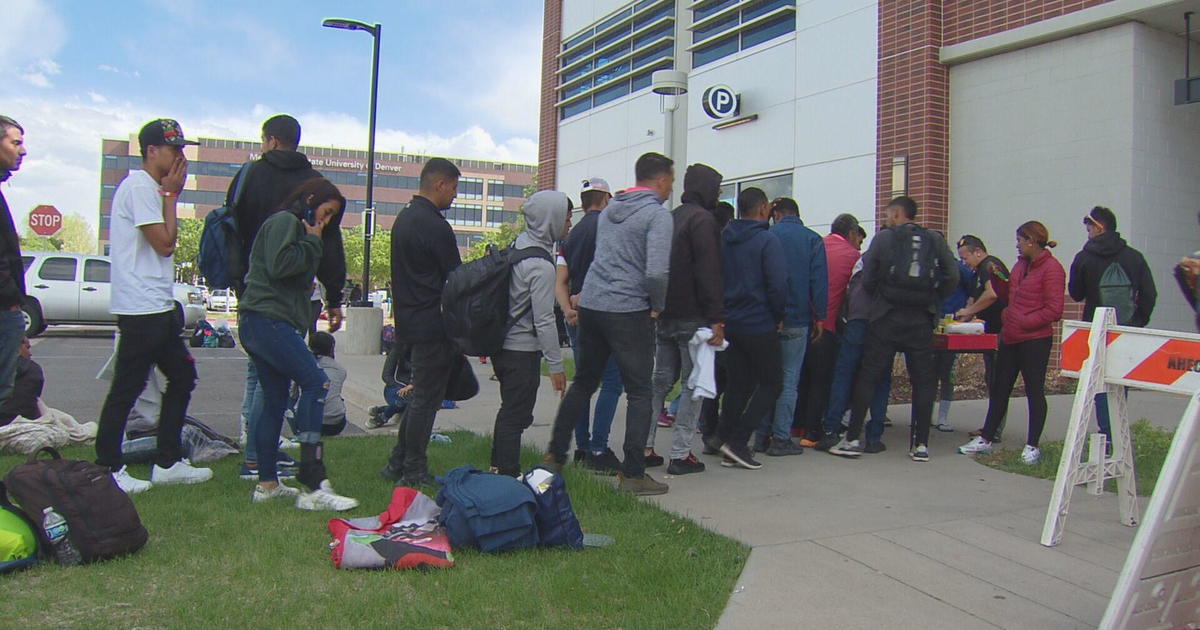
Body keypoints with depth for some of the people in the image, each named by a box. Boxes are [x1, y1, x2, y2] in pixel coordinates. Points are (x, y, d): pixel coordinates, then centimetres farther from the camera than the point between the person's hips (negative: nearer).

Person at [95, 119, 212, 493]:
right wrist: (171, 194, -8)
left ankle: (168, 463, 20)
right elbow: (165, 243, -15)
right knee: (127, 387, -3)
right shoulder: (140, 187, -12)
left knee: (182, 376, 13)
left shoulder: (151, 188, 19)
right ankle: (107, 468, 8)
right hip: (141, 307, -11)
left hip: (158, 307, 11)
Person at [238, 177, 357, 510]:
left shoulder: (295, 227, 27)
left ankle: (267, 484, 15)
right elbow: (279, 265, -19)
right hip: (268, 318, -11)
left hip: (257, 323, 11)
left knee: (274, 400, 10)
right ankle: (315, 485, -21)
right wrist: (312, 244, -8)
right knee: (317, 383, -17)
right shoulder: (284, 221, -4)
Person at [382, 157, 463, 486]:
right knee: (426, 398, 0)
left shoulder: (404, 218, 14)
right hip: (434, 326, -9)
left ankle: (398, 464, 23)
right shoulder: (435, 226, -17)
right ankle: (414, 471, 9)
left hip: (410, 320, 9)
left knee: (421, 395, 18)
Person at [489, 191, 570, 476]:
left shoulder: (517, 245, 7)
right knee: (516, 415, 0)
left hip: (502, 344, 9)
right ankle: (508, 475, 8)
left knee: (510, 409, 21)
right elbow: (544, 320, -20)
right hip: (523, 350, -9)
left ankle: (499, 468, 33)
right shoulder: (541, 265, -20)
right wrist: (556, 364, -15)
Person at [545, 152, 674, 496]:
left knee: (583, 382, 19)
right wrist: (658, 306, -4)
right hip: (628, 311, -7)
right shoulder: (657, 214, -9)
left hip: (590, 304, 7)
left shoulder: (609, 209, 15)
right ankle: (633, 473, 4)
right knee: (639, 391, 3)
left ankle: (555, 455, 26)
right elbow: (656, 272, -21)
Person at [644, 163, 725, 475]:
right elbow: (709, 274, -18)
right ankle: (680, 455, 0)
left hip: (664, 317, 8)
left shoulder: (670, 218, 16)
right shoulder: (703, 220, -10)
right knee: (693, 385, -1)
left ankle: (643, 447, 15)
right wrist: (717, 319, -19)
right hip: (692, 317, -8)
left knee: (661, 380, 14)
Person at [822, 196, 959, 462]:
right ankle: (921, 444, 11)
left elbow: (867, 279, -3)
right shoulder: (935, 240, 7)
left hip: (887, 318, -2)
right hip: (921, 321, 2)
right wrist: (932, 302, 10)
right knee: (923, 382, 9)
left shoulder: (884, 238, 1)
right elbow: (952, 276, 1)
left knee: (868, 377, 2)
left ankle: (852, 439, 3)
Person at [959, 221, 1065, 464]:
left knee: (1034, 391, 4)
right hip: (1010, 338, 8)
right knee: (999, 389, 11)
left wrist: (1023, 322, -16)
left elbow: (1054, 310, -16)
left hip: (1035, 340, -8)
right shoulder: (1021, 264, 12)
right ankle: (986, 439, 18)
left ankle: (1032, 446, 15)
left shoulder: (1051, 268, -11)